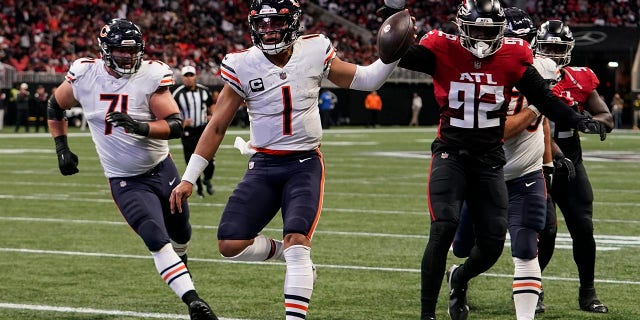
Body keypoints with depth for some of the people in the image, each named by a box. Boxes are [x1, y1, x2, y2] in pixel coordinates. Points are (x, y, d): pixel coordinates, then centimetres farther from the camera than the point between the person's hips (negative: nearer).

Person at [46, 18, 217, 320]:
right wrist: (62, 148, 4)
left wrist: (139, 127, -37)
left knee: (180, 233, 22)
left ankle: (179, 261, 57)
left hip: (162, 169, 1)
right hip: (125, 182, -1)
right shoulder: (85, 75, -10)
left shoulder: (151, 75, -15)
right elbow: (55, 106, 10)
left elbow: (175, 125, -20)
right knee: (158, 241, -20)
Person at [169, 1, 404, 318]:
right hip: (263, 167, 1)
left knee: (296, 241, -21)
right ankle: (287, 252, 17)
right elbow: (217, 126, -1)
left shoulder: (314, 52, -5)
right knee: (231, 245, -12)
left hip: (305, 164, -1)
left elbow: (365, 80, 8)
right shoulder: (243, 66, -6)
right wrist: (188, 179, -2)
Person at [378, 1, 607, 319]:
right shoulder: (443, 49, -7)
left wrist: (578, 121, -13)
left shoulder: (512, 56, -2)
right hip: (451, 155, -3)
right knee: (443, 228, -19)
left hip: (490, 159, 3)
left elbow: (544, 98, -1)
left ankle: (459, 278, 37)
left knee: (493, 244, 2)